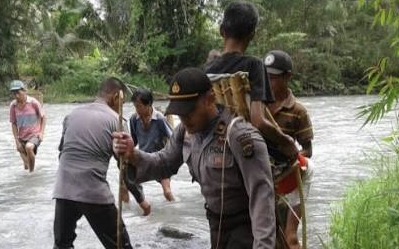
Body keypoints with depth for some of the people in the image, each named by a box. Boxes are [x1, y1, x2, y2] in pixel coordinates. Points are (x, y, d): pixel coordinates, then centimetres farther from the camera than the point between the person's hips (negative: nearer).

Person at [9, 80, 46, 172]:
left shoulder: (34, 102, -13)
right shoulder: (13, 105, -8)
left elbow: (43, 117, -1)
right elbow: (14, 124, -1)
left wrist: (41, 132, -11)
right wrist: (17, 141, -5)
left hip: (35, 135, -3)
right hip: (22, 137, 3)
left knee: (29, 147, -34)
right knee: (25, 164, 7)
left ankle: (32, 171, -17)